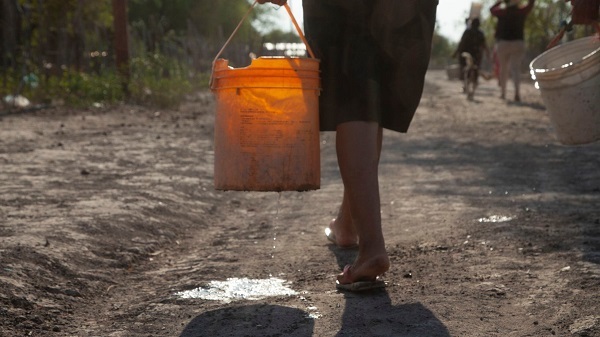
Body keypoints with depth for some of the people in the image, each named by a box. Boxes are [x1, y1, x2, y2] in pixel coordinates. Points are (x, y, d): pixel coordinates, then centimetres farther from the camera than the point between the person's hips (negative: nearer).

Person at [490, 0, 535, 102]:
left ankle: (503, 93, 20)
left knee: (503, 69, 14)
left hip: (503, 43, 0)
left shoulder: (502, 12, 0)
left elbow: (492, 9, 20)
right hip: (518, 43, 0)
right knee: (516, 68, -8)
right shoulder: (521, 11, 0)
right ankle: (517, 91, -28)